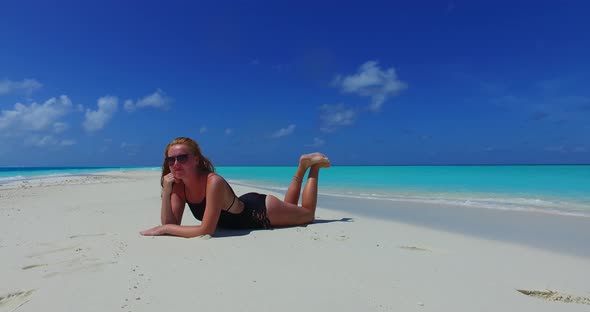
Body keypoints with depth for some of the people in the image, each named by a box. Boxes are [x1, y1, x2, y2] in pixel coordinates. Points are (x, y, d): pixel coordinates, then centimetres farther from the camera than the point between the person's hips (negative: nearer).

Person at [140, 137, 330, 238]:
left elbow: (206, 231, -38)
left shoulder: (214, 183, -39)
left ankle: (312, 165, 30)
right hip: (244, 207, 6)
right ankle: (302, 167, 42)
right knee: (290, 206, 33)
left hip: (261, 211, -6)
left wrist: (164, 229, -32)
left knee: (308, 214, 18)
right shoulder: (179, 186, -16)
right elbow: (171, 223, -17)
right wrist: (166, 191, -29)